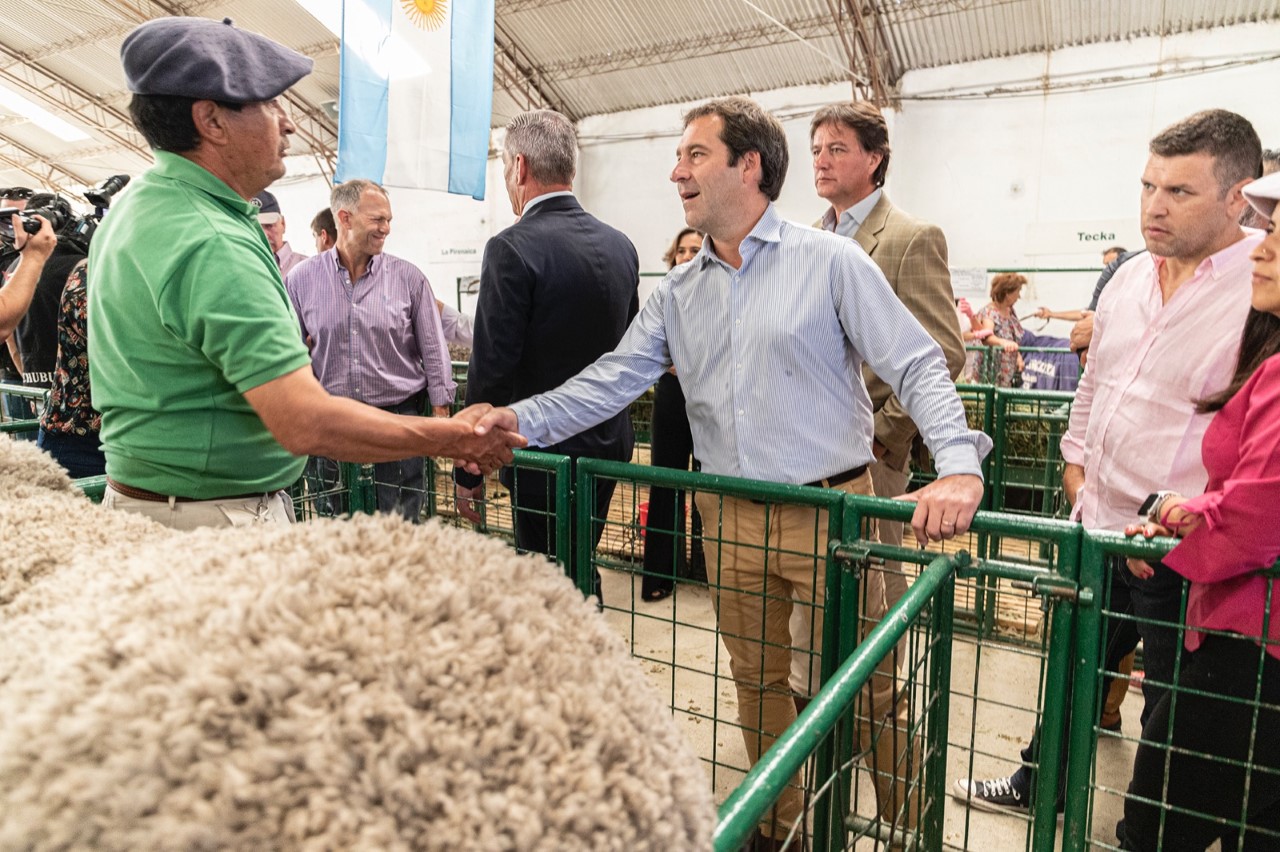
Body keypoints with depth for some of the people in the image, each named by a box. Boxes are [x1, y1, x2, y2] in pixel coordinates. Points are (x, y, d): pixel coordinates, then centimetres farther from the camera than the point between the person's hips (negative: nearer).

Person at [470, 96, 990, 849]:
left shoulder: (831, 262, -6)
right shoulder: (679, 293, 8)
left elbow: (918, 365, -11)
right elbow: (615, 379, 3)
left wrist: (959, 464, -26)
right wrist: (526, 419, -11)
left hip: (830, 508, -4)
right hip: (731, 518, 5)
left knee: (867, 687, 7)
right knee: (758, 680, 18)